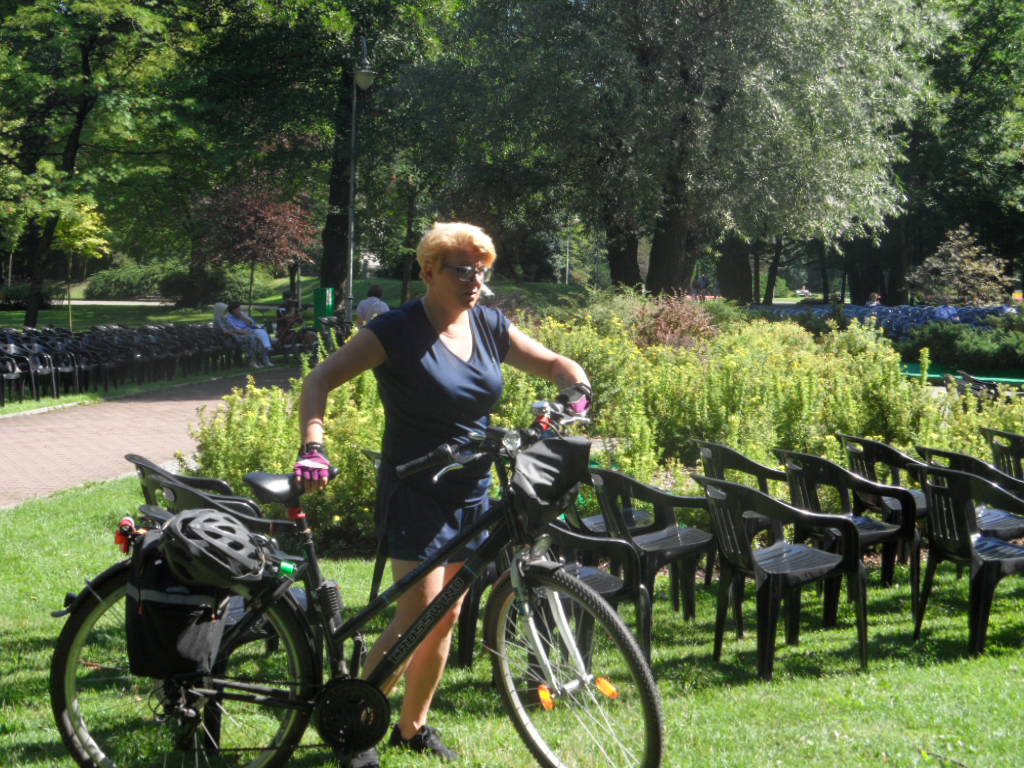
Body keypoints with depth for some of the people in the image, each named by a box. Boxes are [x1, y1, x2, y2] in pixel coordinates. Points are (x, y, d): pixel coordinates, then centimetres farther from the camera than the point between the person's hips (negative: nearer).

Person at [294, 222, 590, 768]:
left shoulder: (490, 327, 4)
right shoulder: (397, 332, -13)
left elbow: (554, 364, 12)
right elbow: (320, 381, -14)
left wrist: (577, 388, -11)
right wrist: (313, 446, -30)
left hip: (472, 494, 6)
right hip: (415, 495, -6)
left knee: (445, 618, 11)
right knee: (418, 616, -15)